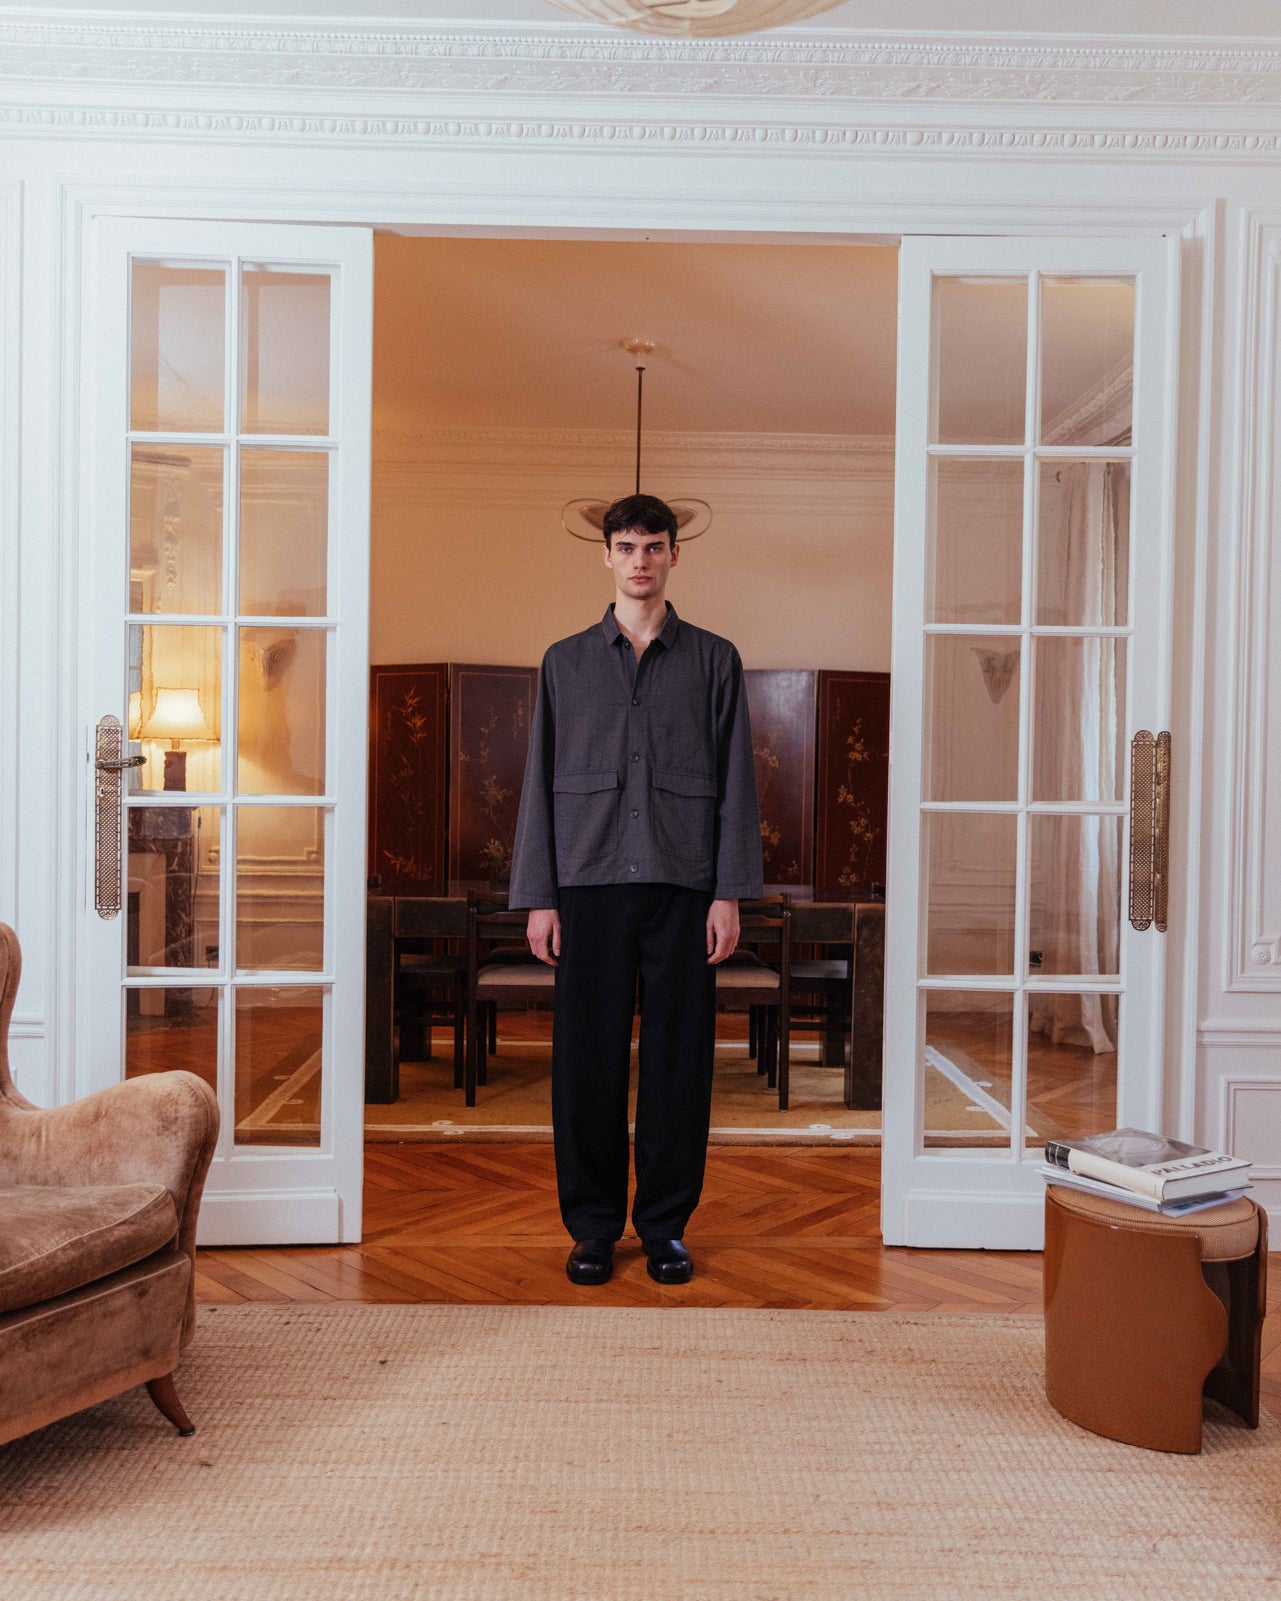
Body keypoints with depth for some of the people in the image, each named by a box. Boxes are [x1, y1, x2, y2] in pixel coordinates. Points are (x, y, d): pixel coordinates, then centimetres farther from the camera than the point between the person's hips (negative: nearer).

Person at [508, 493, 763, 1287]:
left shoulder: (714, 660, 8)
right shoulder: (566, 662, 10)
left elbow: (736, 783, 5)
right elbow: (542, 783, 8)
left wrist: (730, 894, -4)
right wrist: (538, 898, 1)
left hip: (683, 885, 0)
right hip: (590, 884, 1)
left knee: (679, 1058, 4)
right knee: (588, 1058, 3)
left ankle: (666, 1225, 18)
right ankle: (594, 1226, 17)